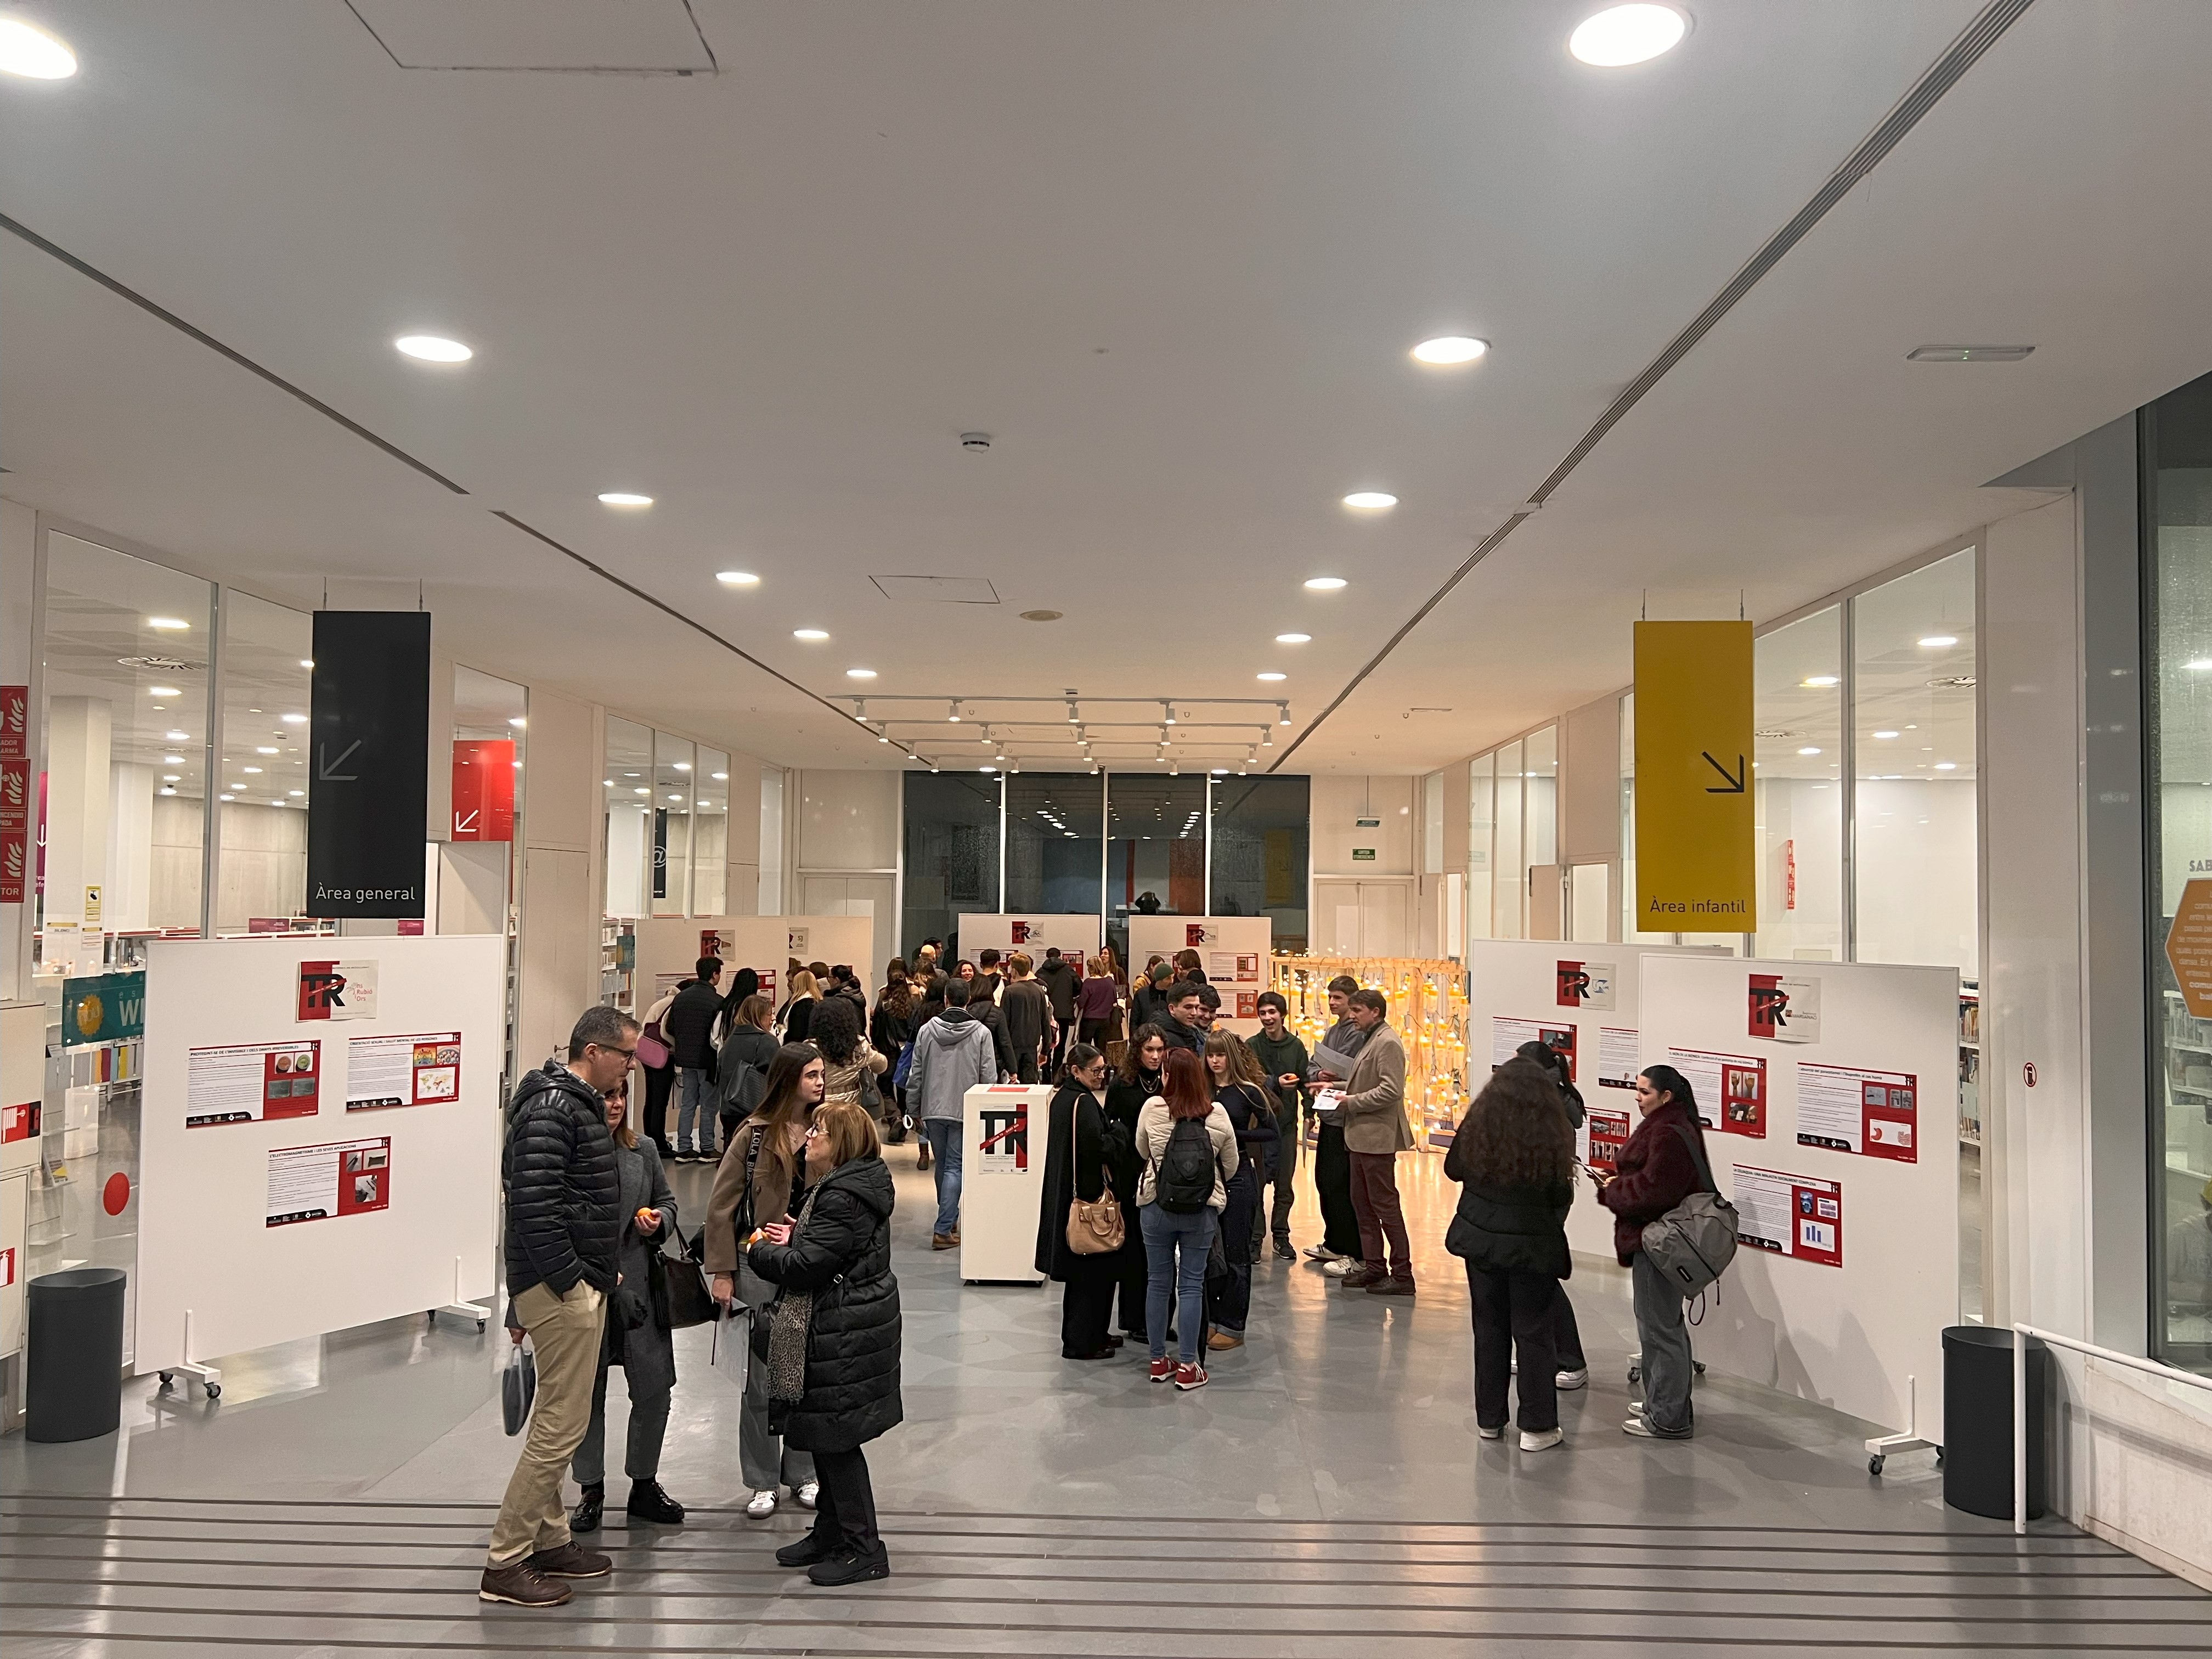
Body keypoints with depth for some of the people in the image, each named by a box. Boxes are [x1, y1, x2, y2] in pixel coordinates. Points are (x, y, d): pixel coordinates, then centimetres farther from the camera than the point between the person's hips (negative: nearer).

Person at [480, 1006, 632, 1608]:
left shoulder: (576, 1103, 16)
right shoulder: (552, 1109, -18)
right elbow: (533, 1202, -26)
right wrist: (568, 1279, -21)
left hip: (577, 1283, 11)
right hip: (563, 1287, -11)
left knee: (557, 1420, 17)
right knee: (562, 1424, -6)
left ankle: (549, 1540, 28)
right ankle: (505, 1564, 3)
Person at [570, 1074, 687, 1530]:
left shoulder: (644, 1151, 7)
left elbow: (667, 1202, 19)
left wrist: (659, 1222, -2)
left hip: (638, 1285, 4)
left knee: (654, 1388, 5)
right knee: (587, 1393, 9)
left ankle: (644, 1485, 23)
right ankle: (591, 1492, 24)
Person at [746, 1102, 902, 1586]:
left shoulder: (842, 1198, -23)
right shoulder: (851, 1186, 11)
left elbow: (805, 1269, -24)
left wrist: (760, 1249, -7)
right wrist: (795, 1239, 3)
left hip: (845, 1336, -11)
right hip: (843, 1326, 11)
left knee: (836, 1440, -1)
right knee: (827, 1438, 18)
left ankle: (864, 1549, 9)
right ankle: (831, 1533, 30)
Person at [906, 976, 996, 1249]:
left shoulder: (927, 1031, 0)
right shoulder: (981, 1033, -7)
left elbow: (915, 1075, 4)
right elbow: (989, 1077, -7)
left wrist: (915, 1109, 14)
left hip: (933, 1109, 3)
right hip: (966, 1111, -3)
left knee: (942, 1165, 18)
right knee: (954, 1168, -1)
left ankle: (950, 1219, 32)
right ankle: (943, 1230, -7)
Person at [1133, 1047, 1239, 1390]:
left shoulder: (1153, 1108, -11)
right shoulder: (1218, 1116, -8)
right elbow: (1230, 1166, 3)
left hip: (1156, 1205, 0)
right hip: (1203, 1211, 0)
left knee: (1158, 1281, 12)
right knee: (1192, 1284, 7)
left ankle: (1158, 1360, 21)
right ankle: (1187, 1367, 9)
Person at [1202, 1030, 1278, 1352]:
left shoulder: (1248, 1092, -7)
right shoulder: (1202, 1090, 5)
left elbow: (1272, 1131, -8)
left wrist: (1233, 1133, -16)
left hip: (1237, 1176, -5)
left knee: (1236, 1252, 2)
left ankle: (1233, 1326, 10)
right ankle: (1212, 1319, 22)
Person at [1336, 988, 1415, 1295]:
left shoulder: (1387, 1042, -15)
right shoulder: (1369, 1039, 15)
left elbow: (1391, 1091, -23)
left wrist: (1352, 1102, -17)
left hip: (1378, 1137, -10)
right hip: (1361, 1136, 10)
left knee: (1385, 1205, -5)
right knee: (1362, 1202, 14)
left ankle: (1402, 1274, 2)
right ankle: (1373, 1266, 23)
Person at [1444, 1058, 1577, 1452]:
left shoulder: (1476, 1127, -10)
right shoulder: (1552, 1136, -18)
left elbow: (1453, 1170, 6)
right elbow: (1562, 1196, -10)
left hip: (1480, 1241, 3)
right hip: (1532, 1247, -3)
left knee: (1489, 1330, 15)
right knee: (1534, 1335, 8)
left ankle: (1489, 1420, 24)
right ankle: (1537, 1427, 14)